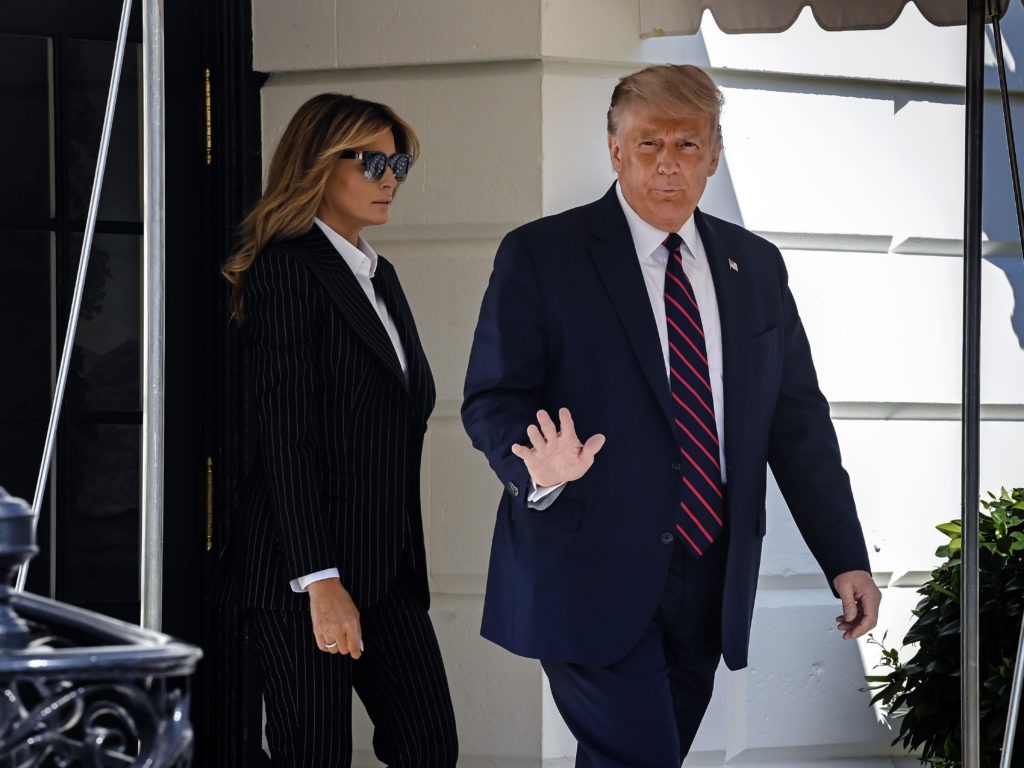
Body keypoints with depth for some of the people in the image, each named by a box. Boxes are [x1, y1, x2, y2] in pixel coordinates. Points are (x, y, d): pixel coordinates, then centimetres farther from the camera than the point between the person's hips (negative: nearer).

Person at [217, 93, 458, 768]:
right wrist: (320, 582, -21)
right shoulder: (288, 270, -9)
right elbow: (288, 434, -16)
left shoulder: (382, 276, 18)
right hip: (307, 569, -8)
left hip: (386, 564, 8)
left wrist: (407, 559, 10)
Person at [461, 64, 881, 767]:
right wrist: (540, 466, -26)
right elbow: (492, 399, -4)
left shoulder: (755, 267, 13)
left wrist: (846, 560, 6)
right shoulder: (539, 255, -1)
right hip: (591, 577, -4)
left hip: (712, 580, 5)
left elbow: (798, 419, 13)